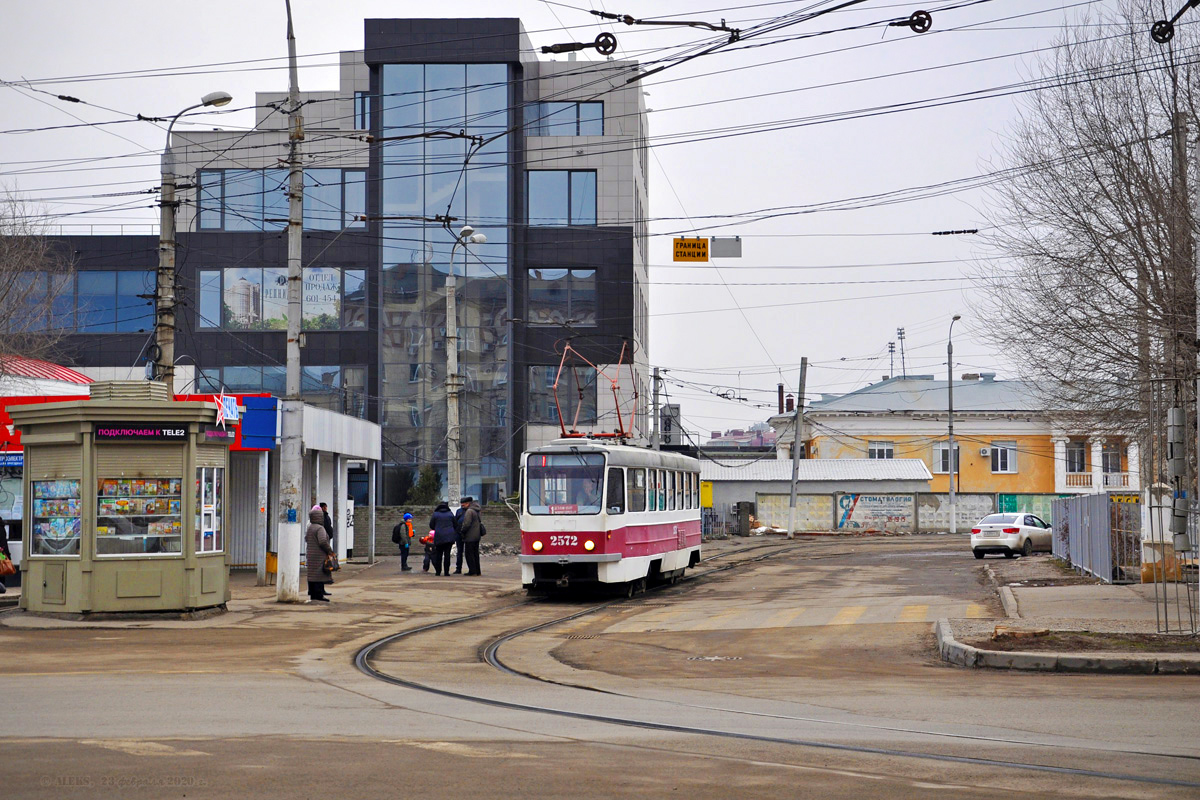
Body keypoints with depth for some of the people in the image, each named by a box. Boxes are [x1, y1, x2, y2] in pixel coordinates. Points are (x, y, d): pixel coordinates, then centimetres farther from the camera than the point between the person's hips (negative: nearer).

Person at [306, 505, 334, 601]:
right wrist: (330, 551, -12)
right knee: (319, 575, -7)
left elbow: (306, 539, 21)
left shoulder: (310, 528, 12)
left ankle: (313, 594, 17)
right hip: (319, 556, -9)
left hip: (310, 555, 9)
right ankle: (318, 594, -8)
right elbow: (323, 542, -24)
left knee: (312, 574, 12)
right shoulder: (320, 528, -16)